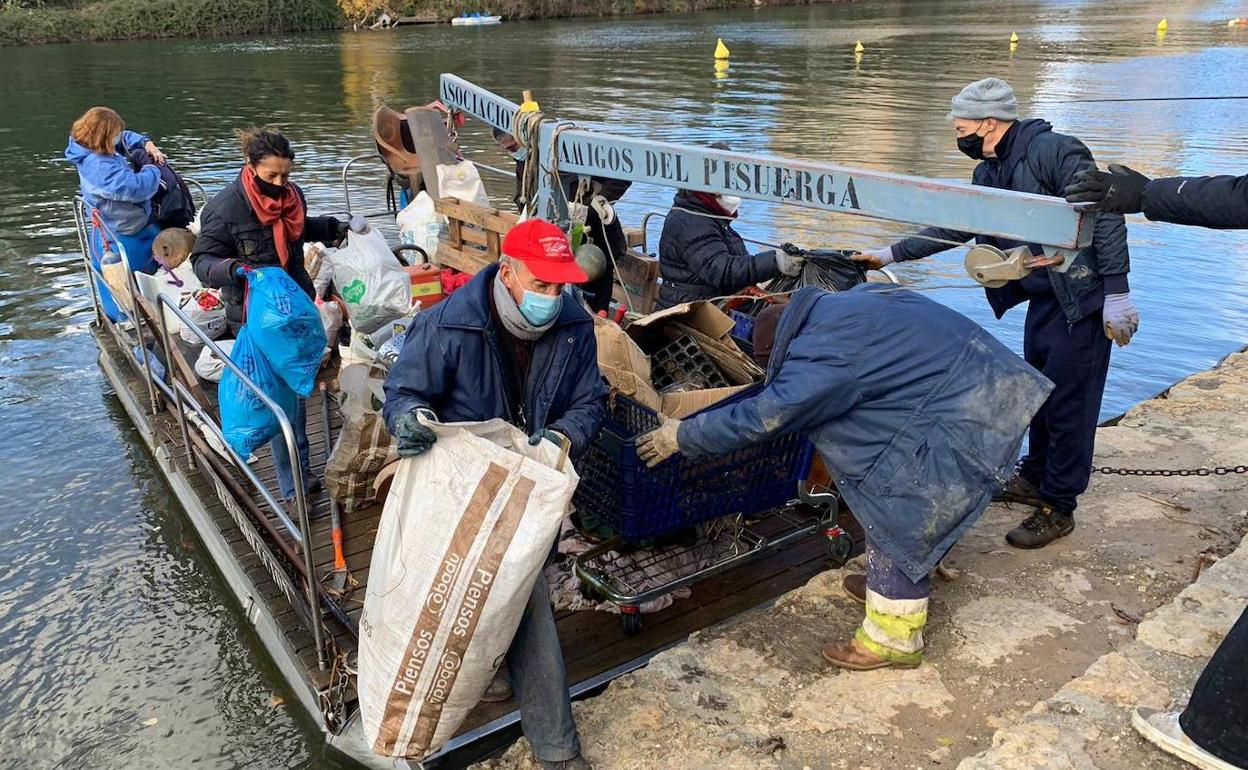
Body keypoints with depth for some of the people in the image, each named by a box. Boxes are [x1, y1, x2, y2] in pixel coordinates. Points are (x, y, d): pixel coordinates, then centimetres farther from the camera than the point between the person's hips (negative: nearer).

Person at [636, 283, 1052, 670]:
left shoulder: (822, 352, -17)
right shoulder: (839, 304, 10)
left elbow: (760, 416, -15)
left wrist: (682, 436, -5)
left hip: (969, 414, -10)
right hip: (979, 381, 10)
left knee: (898, 512, -1)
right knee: (894, 498, 20)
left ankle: (893, 638, 11)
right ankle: (887, 582, 37)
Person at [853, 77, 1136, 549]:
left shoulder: (1054, 151, -19)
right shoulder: (990, 172, 8)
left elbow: (1103, 217, -22)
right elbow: (957, 227, 17)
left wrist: (1116, 291, -24)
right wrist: (893, 254, 12)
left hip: (1083, 298, -9)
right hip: (1043, 298, 9)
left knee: (1069, 403, -2)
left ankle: (1058, 509, 9)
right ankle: (1035, 479, 37)